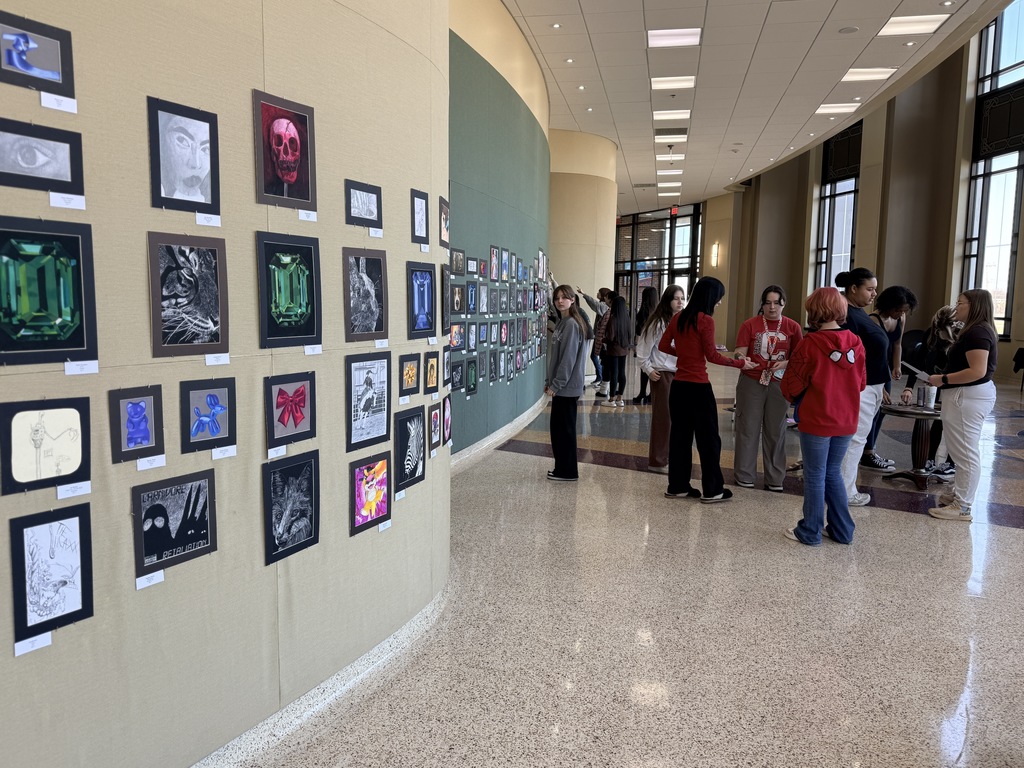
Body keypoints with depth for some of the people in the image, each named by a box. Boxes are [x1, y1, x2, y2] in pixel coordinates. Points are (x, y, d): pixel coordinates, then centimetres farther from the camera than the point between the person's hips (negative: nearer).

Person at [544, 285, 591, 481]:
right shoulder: (561, 323, 13)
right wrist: (549, 381, 15)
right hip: (560, 385, 9)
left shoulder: (572, 324, -16)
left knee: (565, 428, -1)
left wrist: (556, 384, -18)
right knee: (557, 426, 14)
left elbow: (569, 358, -20)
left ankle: (568, 471, 9)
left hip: (567, 386, -9)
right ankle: (562, 468, 24)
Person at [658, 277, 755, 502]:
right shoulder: (705, 320, -13)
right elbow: (712, 355, -13)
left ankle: (677, 486, 19)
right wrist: (740, 363, -3)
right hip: (698, 387, -7)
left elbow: (663, 346, 10)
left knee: (680, 435, 13)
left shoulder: (679, 317, 7)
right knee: (708, 437, 5)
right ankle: (712, 490, 13)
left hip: (679, 385, 7)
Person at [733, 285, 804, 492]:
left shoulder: (793, 327, 1)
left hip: (779, 384, 1)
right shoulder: (750, 325, -3)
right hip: (751, 382, -1)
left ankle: (774, 479, 18)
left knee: (776, 430, 8)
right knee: (748, 428, 4)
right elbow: (740, 354, -7)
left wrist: (785, 364, -16)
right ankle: (745, 475, 15)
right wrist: (742, 360, -29)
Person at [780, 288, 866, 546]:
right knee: (833, 473, 20)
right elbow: (861, 383, 8)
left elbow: (792, 384, -10)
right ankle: (842, 530, 25)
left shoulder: (810, 344, -16)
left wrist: (796, 399, 11)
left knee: (815, 477, 7)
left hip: (816, 420, -5)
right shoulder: (855, 343, -1)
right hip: (846, 420, 5)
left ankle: (810, 533, 17)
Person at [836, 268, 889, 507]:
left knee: (854, 438, 14)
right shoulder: (846, 315, -17)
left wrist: (880, 386, 23)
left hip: (870, 386, 10)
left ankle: (845, 485, 23)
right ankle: (845, 492, 7)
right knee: (854, 439, -2)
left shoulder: (858, 312, 14)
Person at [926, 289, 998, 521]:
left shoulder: (977, 332, -19)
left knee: (966, 453, -4)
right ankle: (959, 495, 30)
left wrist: (944, 379, -20)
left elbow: (978, 371, -26)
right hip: (972, 394, 11)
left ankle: (963, 507, 3)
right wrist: (945, 378, 10)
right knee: (966, 451, 19)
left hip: (968, 396, -11)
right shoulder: (977, 330, 14)